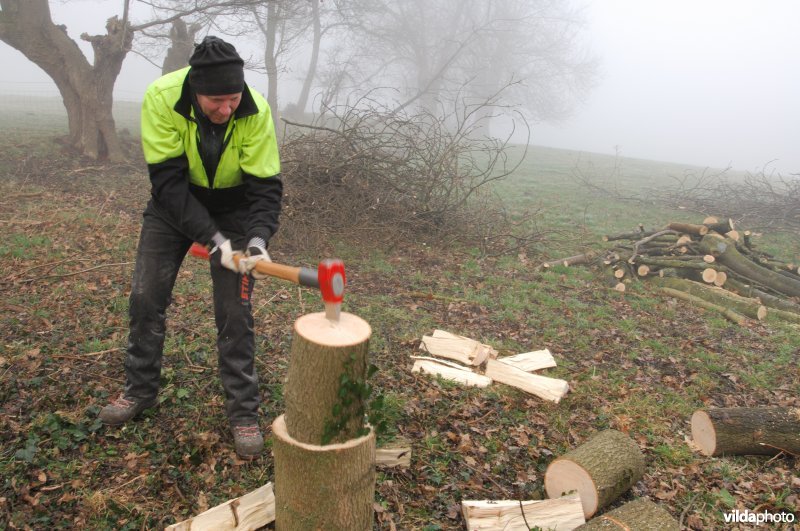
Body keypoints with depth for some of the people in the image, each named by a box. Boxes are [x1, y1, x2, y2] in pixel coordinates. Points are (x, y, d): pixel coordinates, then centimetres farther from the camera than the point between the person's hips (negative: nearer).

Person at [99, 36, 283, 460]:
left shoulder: (256, 111, -26)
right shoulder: (161, 98, -28)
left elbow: (265, 187, -22)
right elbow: (168, 181, -29)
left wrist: (258, 241, -38)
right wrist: (213, 239, -35)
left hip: (233, 208, -1)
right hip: (173, 203, 1)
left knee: (235, 311, -5)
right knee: (145, 297, 5)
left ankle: (243, 412, 7)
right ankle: (140, 390, 28)